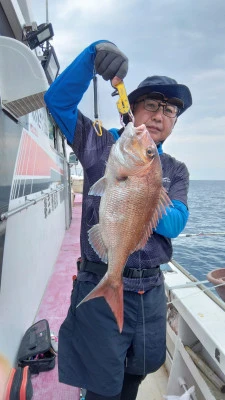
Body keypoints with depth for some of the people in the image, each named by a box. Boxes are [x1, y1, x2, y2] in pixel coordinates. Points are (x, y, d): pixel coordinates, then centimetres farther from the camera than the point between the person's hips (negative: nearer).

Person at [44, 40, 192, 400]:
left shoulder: (176, 171, 6)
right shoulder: (101, 145, -2)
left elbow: (175, 223, -8)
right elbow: (58, 101, -10)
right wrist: (95, 52, -23)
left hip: (151, 290, 4)